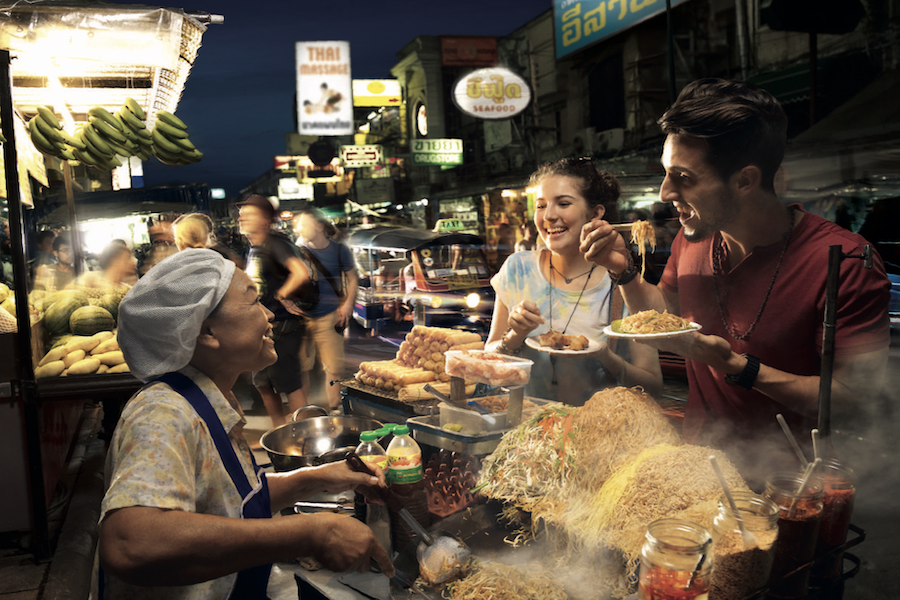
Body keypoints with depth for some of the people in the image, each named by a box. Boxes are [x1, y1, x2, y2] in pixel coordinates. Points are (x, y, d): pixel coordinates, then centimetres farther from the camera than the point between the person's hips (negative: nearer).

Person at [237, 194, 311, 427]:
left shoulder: (275, 243, -15)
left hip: (280, 327, -10)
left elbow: (301, 274, -32)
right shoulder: (253, 250, 13)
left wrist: (281, 295, -17)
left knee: (290, 385, -4)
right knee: (264, 384, 18)